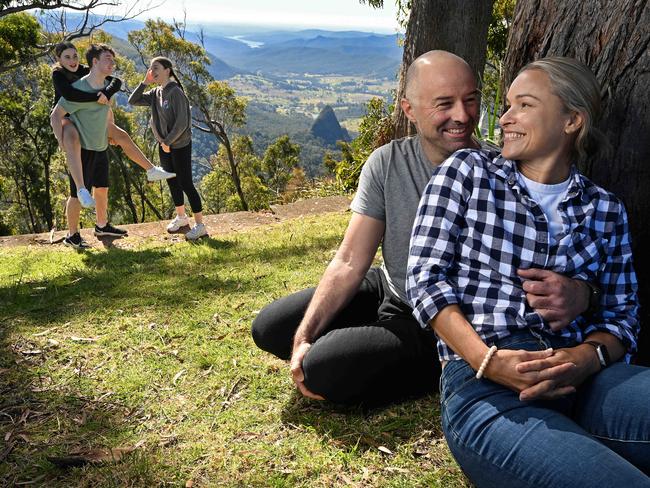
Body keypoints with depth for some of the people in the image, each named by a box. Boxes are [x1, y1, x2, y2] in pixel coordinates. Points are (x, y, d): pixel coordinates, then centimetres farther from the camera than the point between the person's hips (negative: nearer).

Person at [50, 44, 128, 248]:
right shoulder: (78, 88, -19)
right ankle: (72, 235, 14)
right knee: (78, 194, 0)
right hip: (81, 149, -8)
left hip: (101, 147, 8)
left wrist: (111, 133, 22)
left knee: (102, 189, 18)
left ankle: (102, 226, 36)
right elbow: (56, 116, -17)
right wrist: (63, 143, -22)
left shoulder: (107, 86, 4)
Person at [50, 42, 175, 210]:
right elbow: (68, 94, -37)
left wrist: (106, 93, -32)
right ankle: (81, 190, -55)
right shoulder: (57, 74, -15)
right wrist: (96, 97, -34)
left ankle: (151, 170, 17)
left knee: (122, 136, 5)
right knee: (73, 142, -41)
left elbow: (116, 81, -12)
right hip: (65, 119, -7)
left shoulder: (86, 71, -2)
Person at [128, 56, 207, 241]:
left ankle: (200, 225, 1)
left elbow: (182, 123, -21)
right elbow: (133, 101, 5)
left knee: (185, 184, -6)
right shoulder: (156, 93, 6)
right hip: (164, 145, 8)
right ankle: (181, 216, 34)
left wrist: (168, 141, -15)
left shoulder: (176, 92, -18)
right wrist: (144, 83, -3)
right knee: (172, 183, 16)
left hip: (180, 145, -8)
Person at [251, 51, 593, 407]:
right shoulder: (387, 164, -11)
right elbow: (349, 262, -10)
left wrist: (576, 295, -50)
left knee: (325, 368, -24)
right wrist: (303, 337, -20)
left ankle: (436, 377, 1)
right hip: (390, 293, 5)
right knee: (269, 328, 3)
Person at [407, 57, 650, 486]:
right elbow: (425, 276, 1)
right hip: (482, 381, -3)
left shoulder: (605, 210, 17)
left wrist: (586, 357, -11)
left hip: (578, 378, 4)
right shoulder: (466, 173, 10)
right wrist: (486, 360, -13)